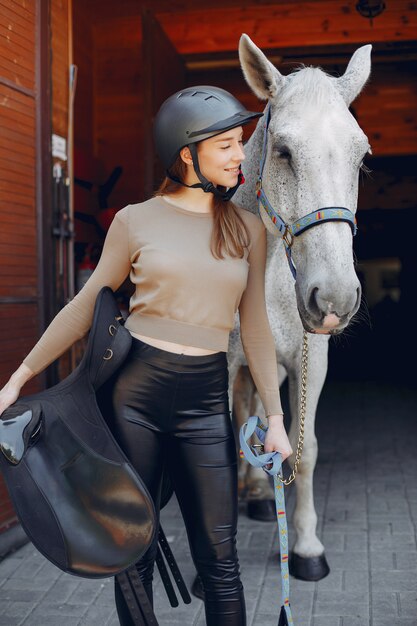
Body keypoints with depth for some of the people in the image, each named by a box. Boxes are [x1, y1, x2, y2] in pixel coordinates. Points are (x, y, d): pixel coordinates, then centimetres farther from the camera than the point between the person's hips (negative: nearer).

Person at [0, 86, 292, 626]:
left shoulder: (249, 229, 6)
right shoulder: (135, 221, 0)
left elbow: (255, 328, 8)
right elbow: (85, 308, 6)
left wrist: (275, 417, 5)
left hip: (206, 399, 1)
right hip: (135, 387, -1)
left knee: (219, 559, 3)